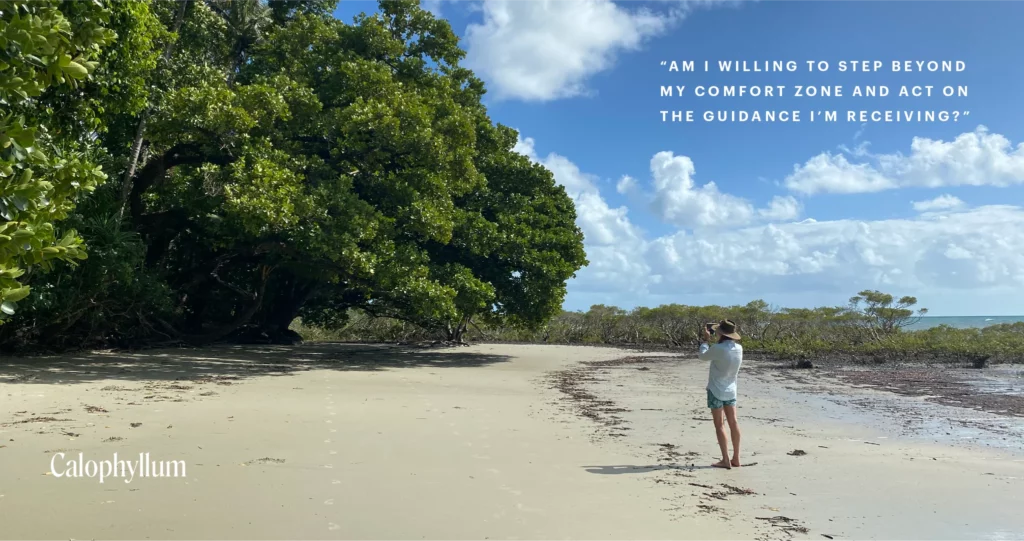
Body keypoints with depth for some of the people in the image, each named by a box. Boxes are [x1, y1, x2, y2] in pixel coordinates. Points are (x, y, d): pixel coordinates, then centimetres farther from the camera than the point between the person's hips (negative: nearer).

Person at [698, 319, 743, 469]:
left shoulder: (718, 349, -21)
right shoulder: (739, 348, -1)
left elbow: (702, 356, -4)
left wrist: (706, 340, 8)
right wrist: (711, 341, 11)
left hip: (716, 391, -6)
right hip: (731, 390, 6)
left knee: (719, 425, 0)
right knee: (733, 423, 11)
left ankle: (726, 460, -1)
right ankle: (736, 459, 17)